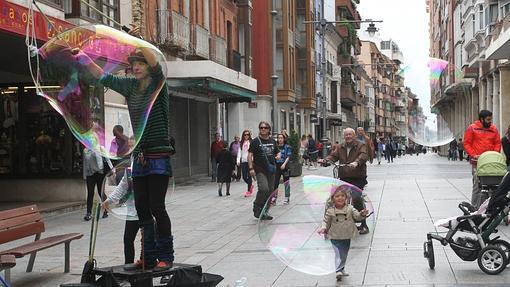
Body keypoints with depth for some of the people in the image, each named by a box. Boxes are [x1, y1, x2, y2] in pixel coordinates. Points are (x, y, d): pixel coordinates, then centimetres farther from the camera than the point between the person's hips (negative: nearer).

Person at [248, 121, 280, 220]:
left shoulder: (272, 141, 12)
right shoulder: (255, 141, -3)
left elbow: (277, 152, 24)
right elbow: (250, 155, -5)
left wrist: (278, 156, 0)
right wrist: (251, 168, -14)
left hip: (271, 170, 6)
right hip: (260, 170, -6)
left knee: (270, 191, 7)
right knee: (264, 188, -22)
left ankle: (264, 212, 18)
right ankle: (257, 207, 0)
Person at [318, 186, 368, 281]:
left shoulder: (350, 208, -3)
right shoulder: (330, 211, -8)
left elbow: (357, 216, -5)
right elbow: (326, 221, -1)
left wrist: (362, 214, -25)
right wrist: (323, 228, -19)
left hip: (347, 237, 4)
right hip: (335, 237, -3)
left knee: (344, 254, 16)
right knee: (339, 253, -15)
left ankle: (342, 269, 33)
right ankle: (339, 271, -20)